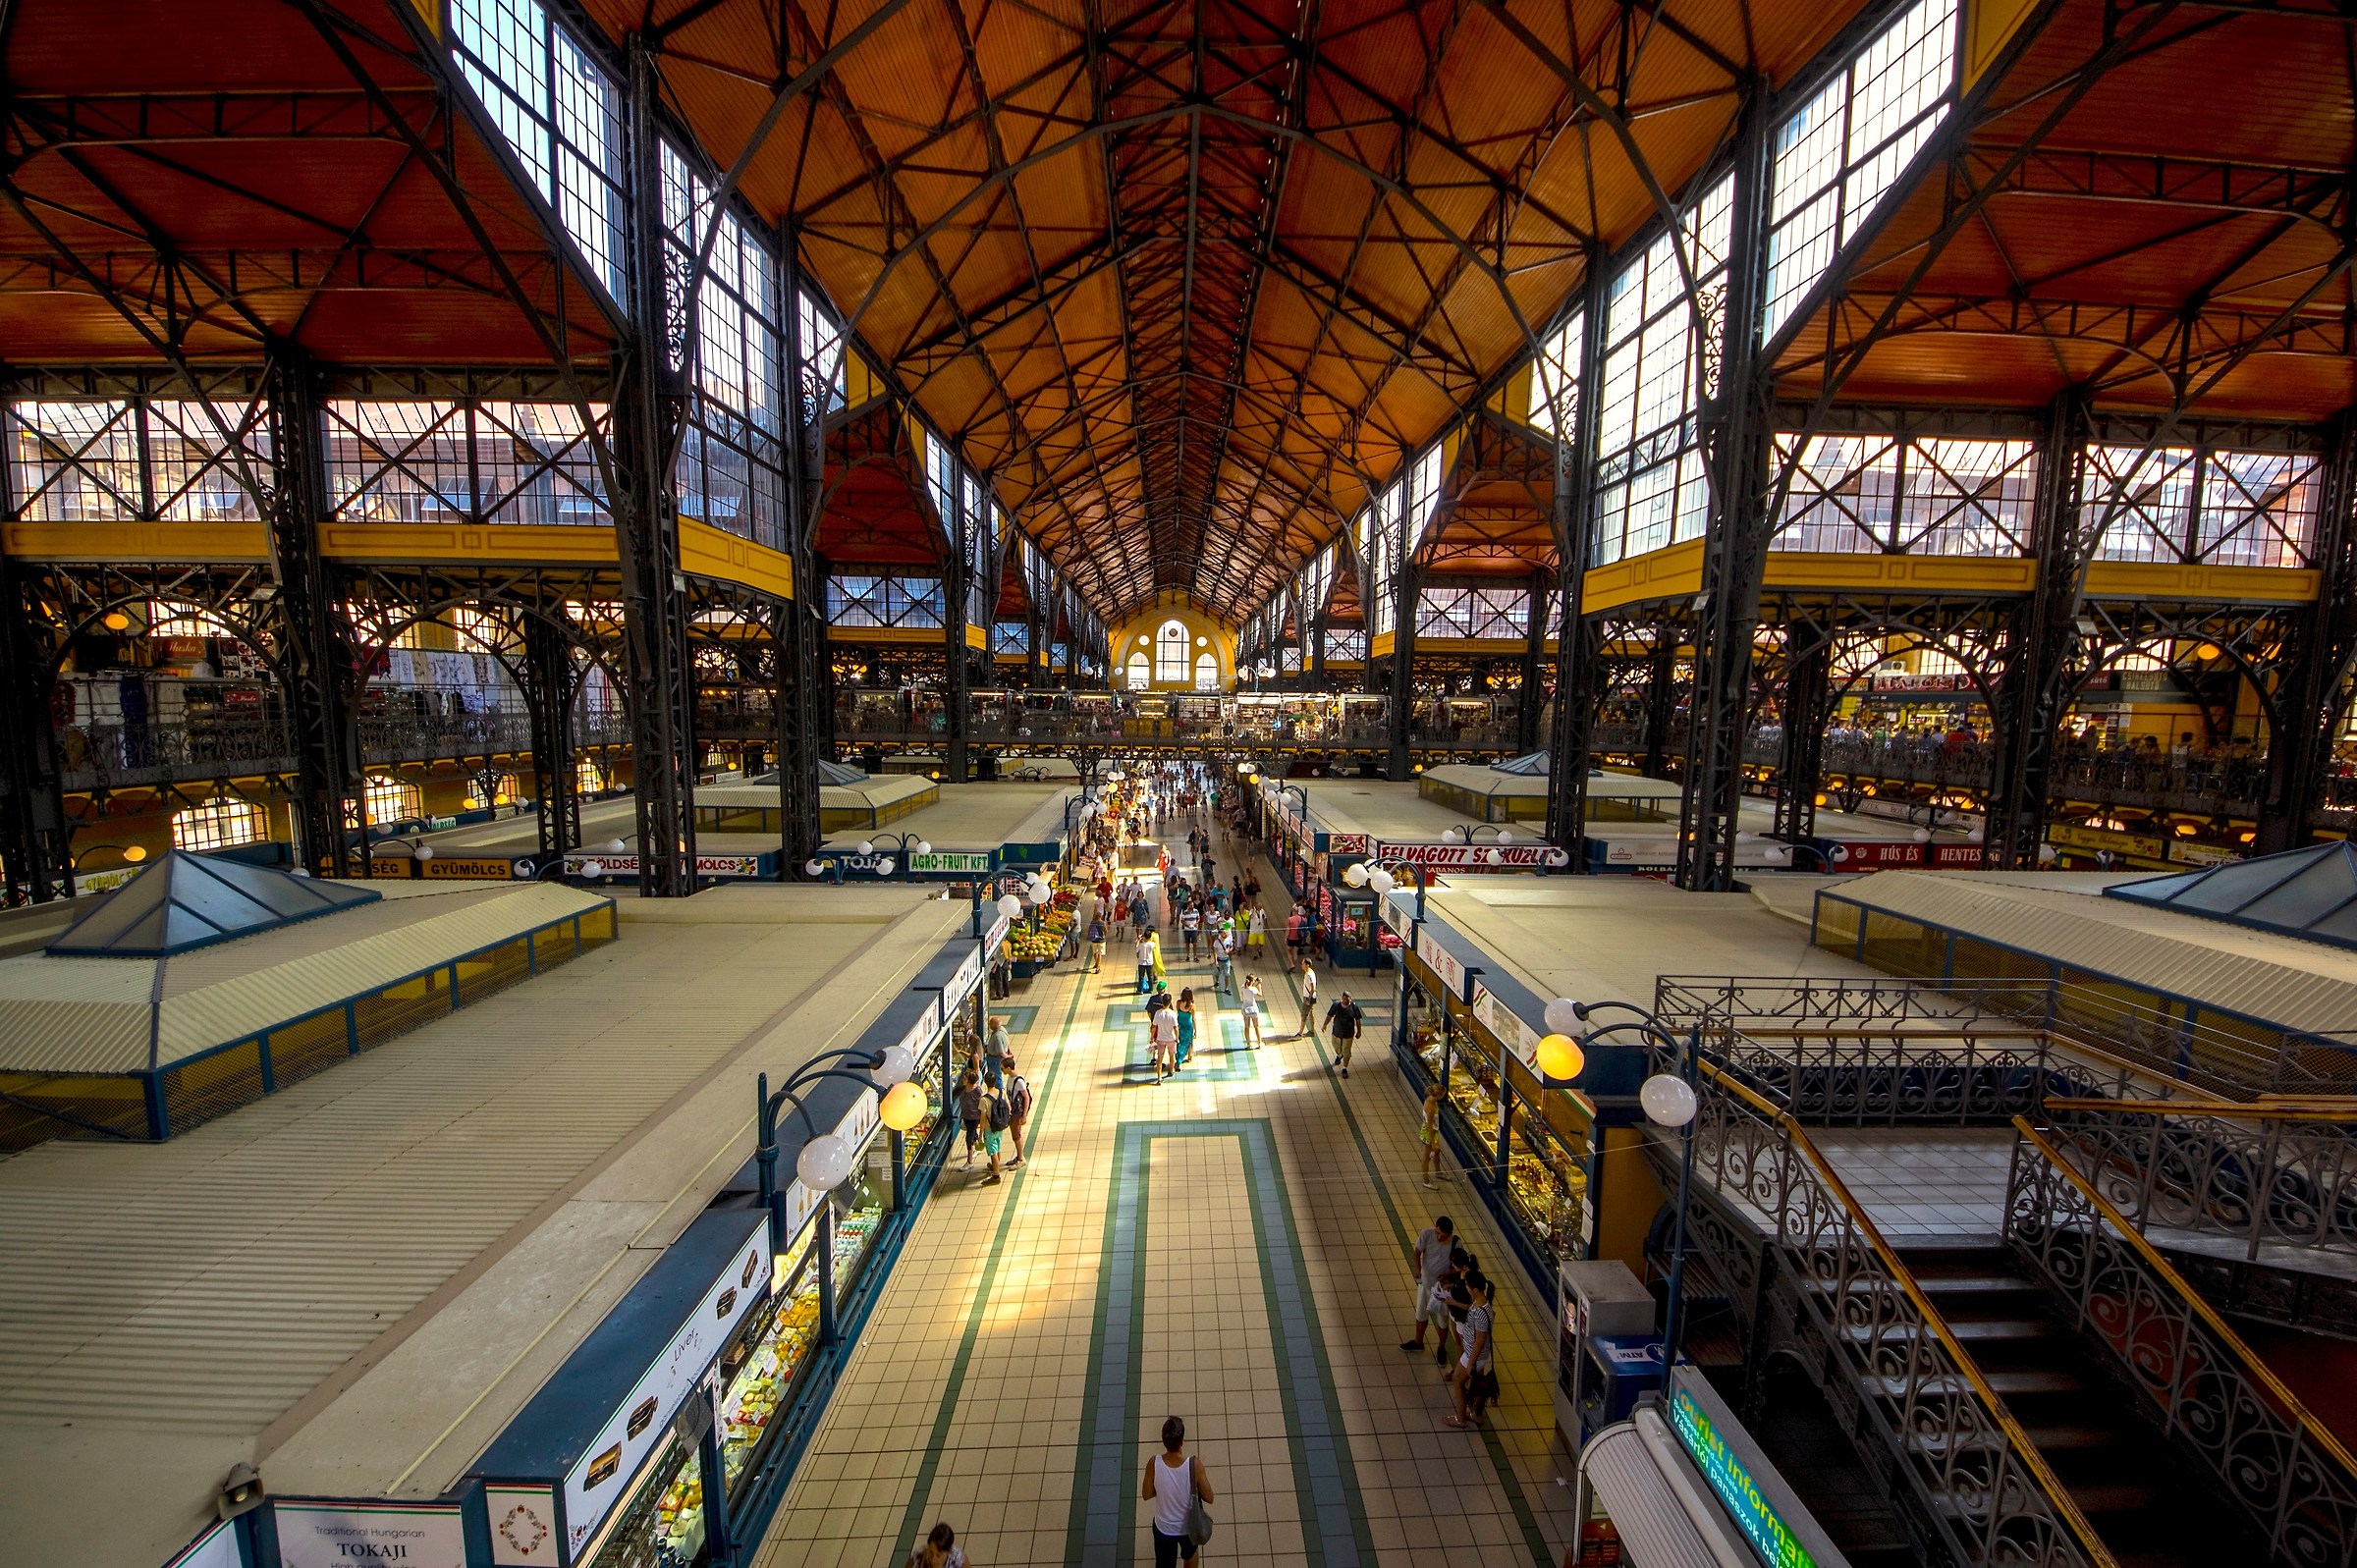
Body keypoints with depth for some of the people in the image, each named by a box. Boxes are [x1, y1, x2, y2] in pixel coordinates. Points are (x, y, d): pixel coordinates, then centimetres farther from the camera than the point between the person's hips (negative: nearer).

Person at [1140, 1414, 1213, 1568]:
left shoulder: (1153, 1464, -29)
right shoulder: (1195, 1465, -33)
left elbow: (1146, 1495, -12)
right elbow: (1208, 1498, -17)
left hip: (1164, 1527, 0)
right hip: (1189, 1526, 0)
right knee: (1190, 1553, 34)